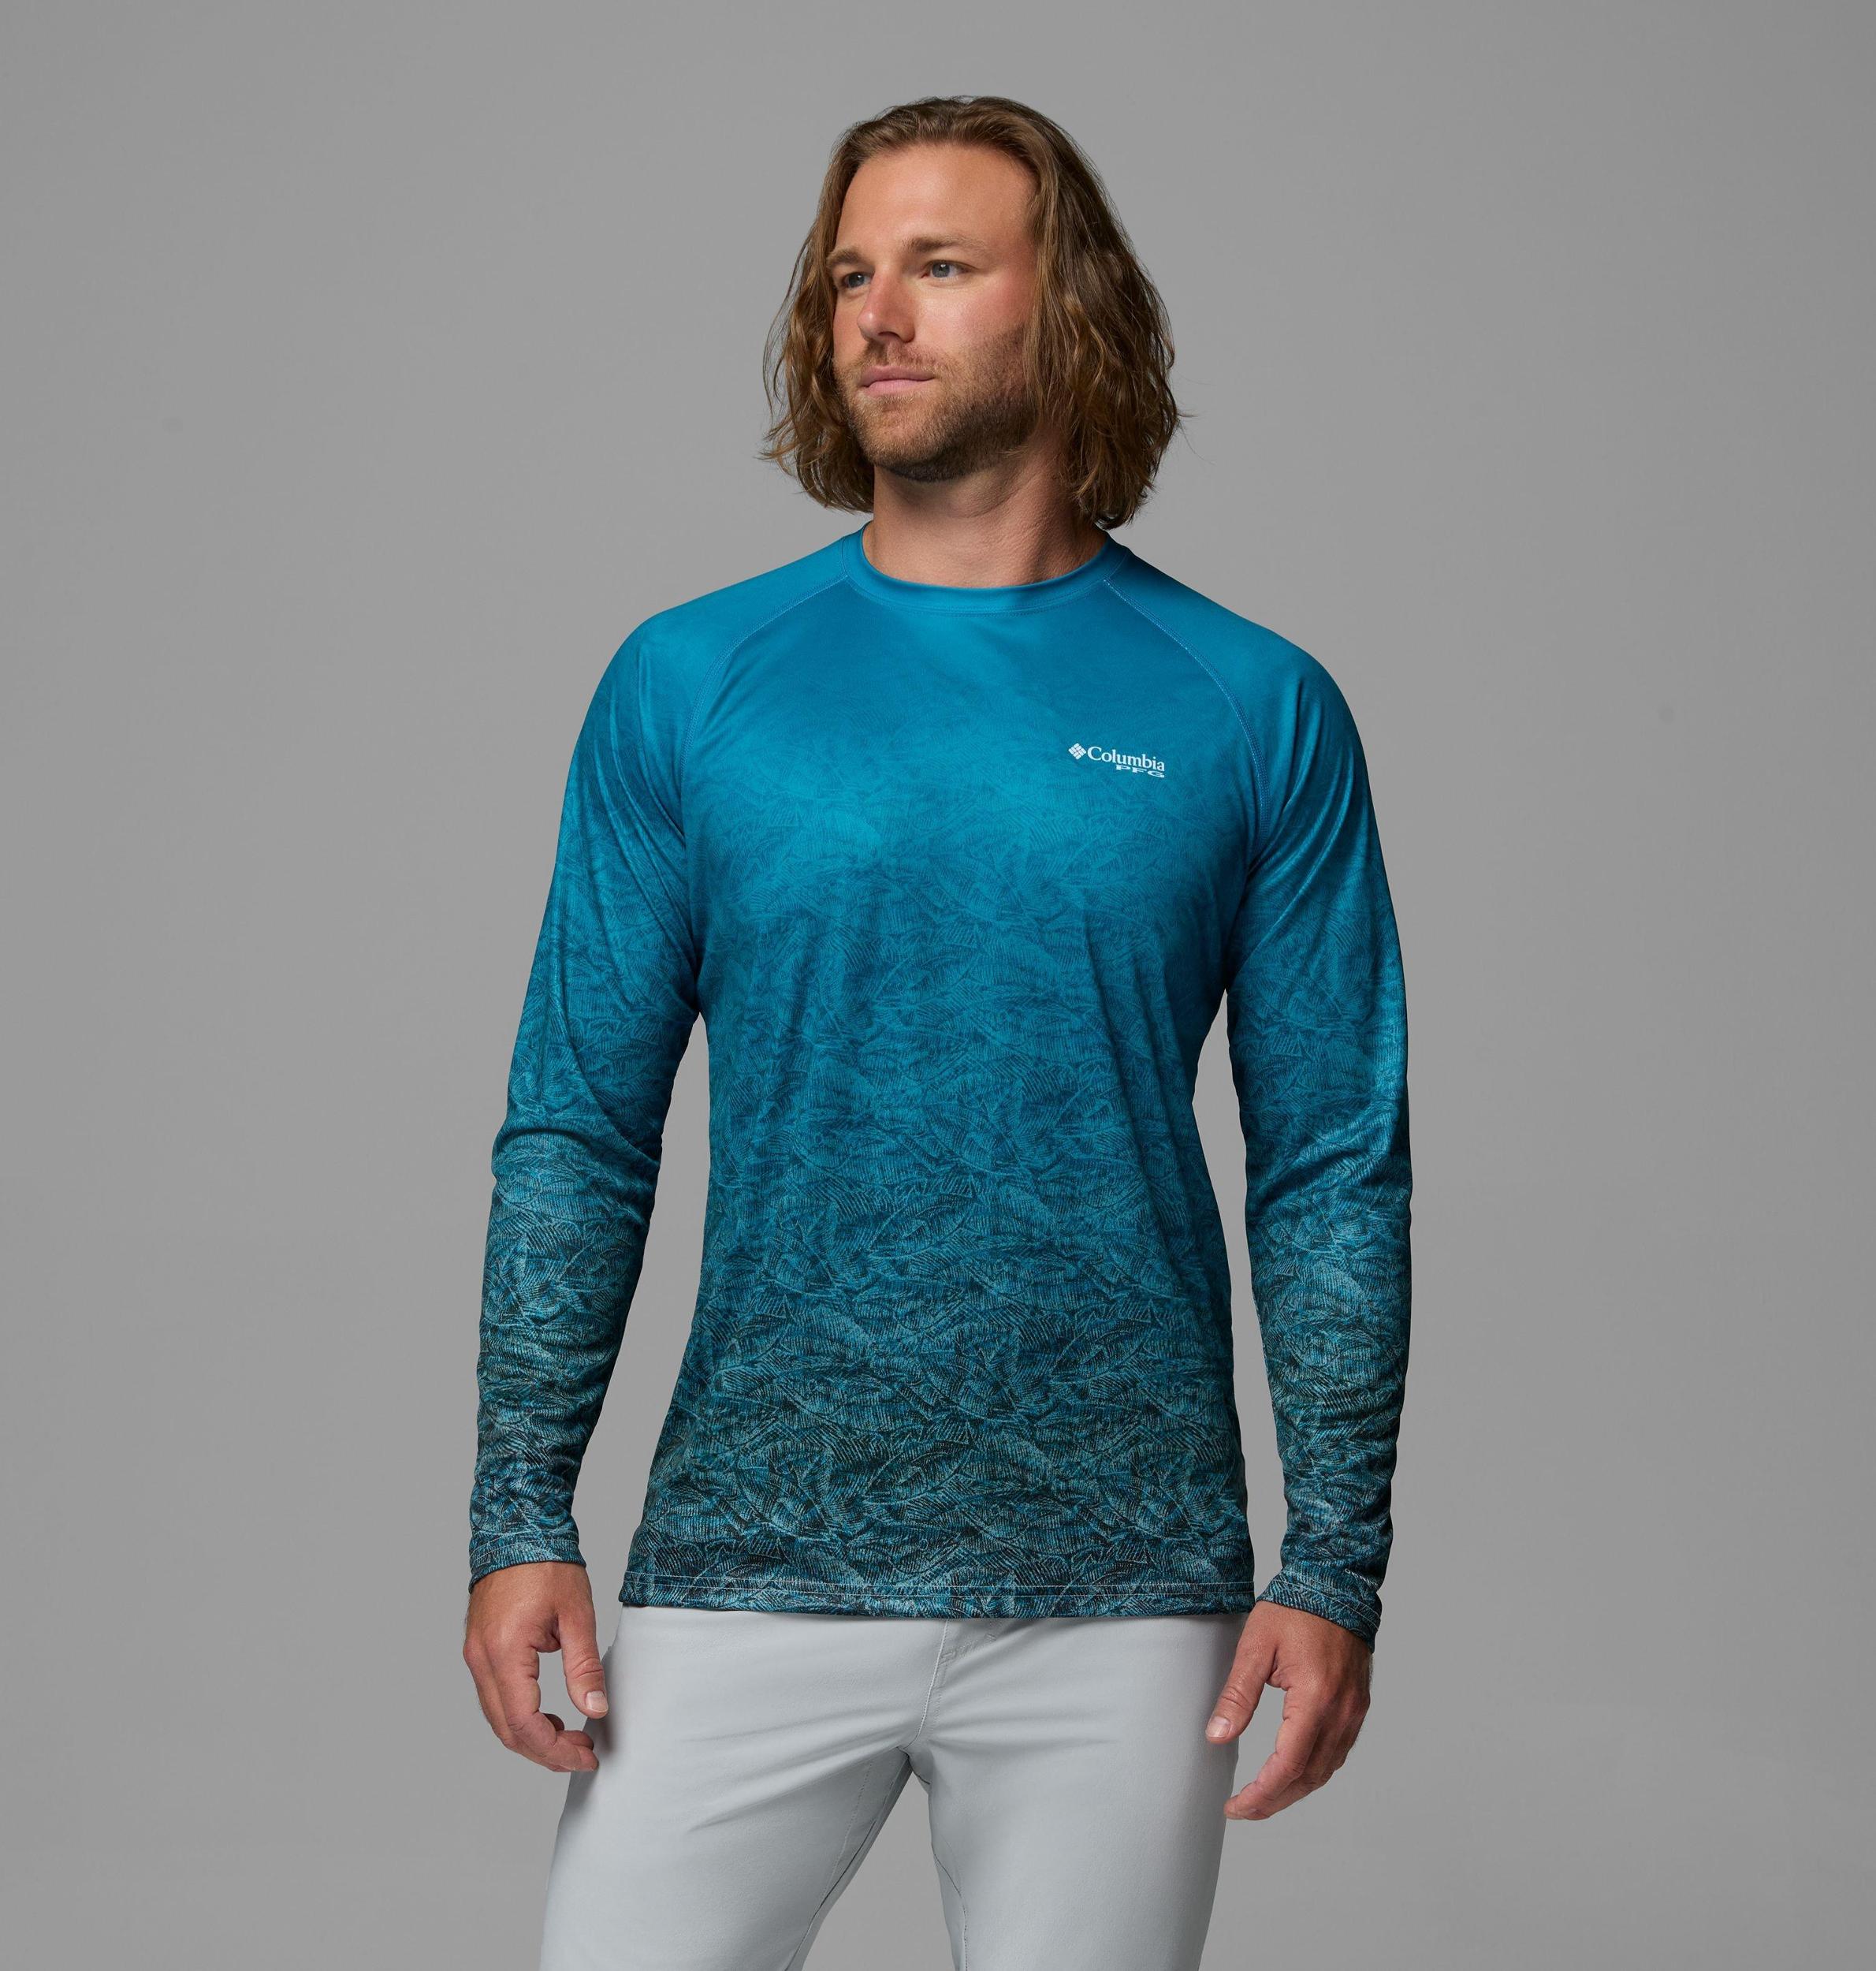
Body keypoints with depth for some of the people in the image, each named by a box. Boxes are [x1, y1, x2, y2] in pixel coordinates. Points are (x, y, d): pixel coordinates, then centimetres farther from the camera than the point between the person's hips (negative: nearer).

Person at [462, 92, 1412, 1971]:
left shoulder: (1256, 713, 1)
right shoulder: (686, 687, 3)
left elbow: (1334, 1163, 3)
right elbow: (578, 1130, 4)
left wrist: (1334, 1566, -2)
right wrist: (522, 1516, -2)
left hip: (1117, 1597, 0)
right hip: (748, 1568, 0)